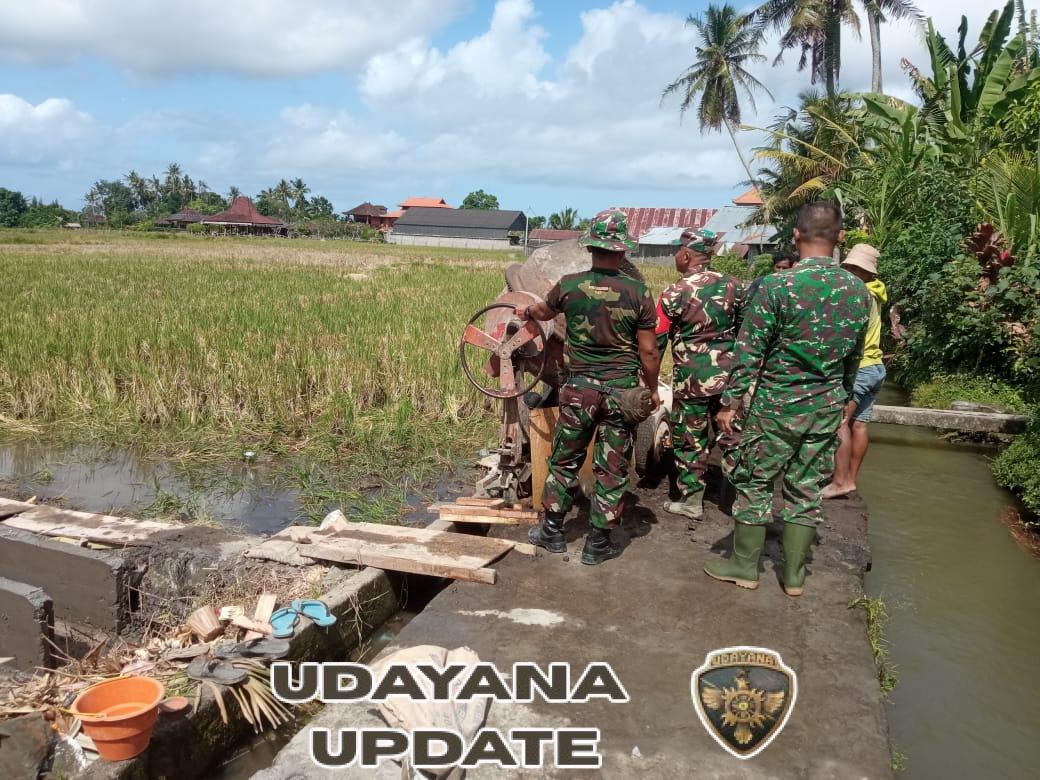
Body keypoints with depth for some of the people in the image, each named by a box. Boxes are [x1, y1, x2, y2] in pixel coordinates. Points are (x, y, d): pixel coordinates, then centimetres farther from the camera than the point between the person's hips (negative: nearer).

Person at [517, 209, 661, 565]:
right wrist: (653, 389, 10)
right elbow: (648, 351, -6)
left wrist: (526, 312, 40)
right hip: (621, 390, -1)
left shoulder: (569, 285, -5)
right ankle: (598, 544, 17)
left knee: (564, 460, 16)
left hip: (579, 388, 1)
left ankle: (552, 531, 27)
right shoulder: (638, 292, -10)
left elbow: (544, 311, 17)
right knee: (612, 469, 9)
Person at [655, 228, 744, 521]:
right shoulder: (733, 286, 0)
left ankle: (691, 501, 19)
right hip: (728, 376, 4)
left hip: (691, 379, -4)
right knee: (732, 437, 13)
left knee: (690, 441, 9)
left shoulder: (675, 293, -12)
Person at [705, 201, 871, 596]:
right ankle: (794, 574, 23)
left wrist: (730, 401, -7)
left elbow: (748, 351, -15)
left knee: (755, 483, 9)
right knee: (806, 488, 13)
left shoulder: (776, 285, -16)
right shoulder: (859, 291, 0)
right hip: (827, 406, 5)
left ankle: (744, 566, 21)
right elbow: (854, 355, 10)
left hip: (778, 404, -4)